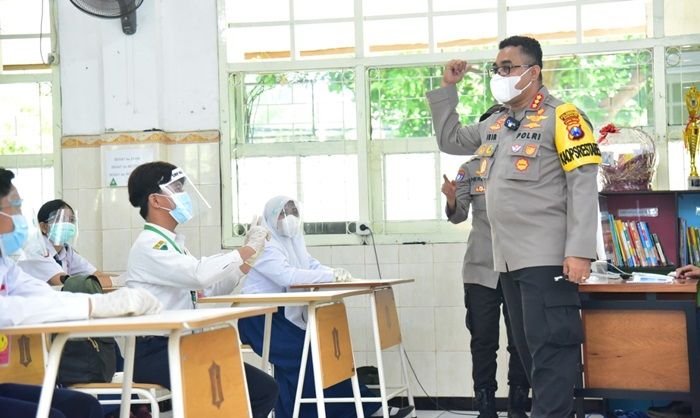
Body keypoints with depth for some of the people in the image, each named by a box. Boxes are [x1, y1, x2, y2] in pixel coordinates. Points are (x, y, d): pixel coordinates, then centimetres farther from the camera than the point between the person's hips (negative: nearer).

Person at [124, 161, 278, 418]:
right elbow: (200, 274, -27)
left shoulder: (172, 244, 18)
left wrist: (248, 257, 5)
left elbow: (212, 288, 17)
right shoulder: (149, 246, -12)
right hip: (154, 352, -9)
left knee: (264, 388, 0)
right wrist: (248, 249, -15)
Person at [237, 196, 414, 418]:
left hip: (279, 315, 9)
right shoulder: (267, 245, -15)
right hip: (258, 318, -9)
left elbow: (314, 266, 5)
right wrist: (331, 276, -30)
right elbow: (286, 275, -29)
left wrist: (338, 273, -17)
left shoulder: (292, 241, 13)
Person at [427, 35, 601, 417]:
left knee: (550, 349, -9)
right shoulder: (495, 124, 17)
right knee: (528, 349, 12)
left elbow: (583, 183, -13)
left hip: (548, 257, -8)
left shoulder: (561, 117, -6)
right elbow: (449, 140, 32)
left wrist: (579, 251, -20)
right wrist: (447, 88, 20)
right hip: (509, 258, 8)